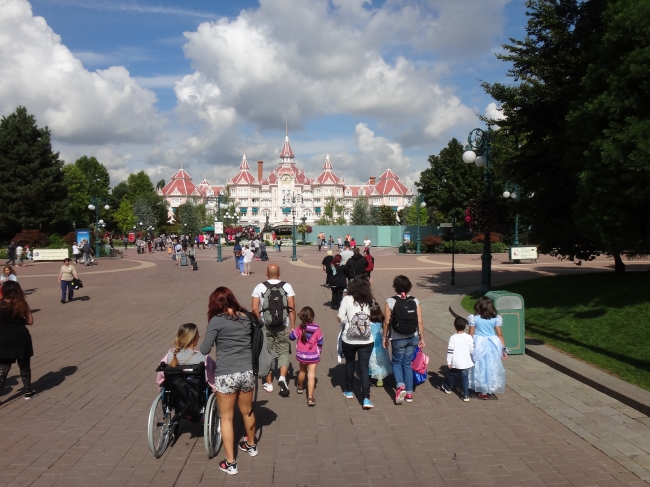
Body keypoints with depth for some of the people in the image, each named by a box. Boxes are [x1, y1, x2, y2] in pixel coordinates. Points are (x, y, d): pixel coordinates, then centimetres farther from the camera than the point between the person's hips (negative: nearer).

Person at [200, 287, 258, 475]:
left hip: (226, 375, -5)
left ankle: (230, 463, 18)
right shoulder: (247, 316, 3)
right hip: (247, 371, 5)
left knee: (226, 418, 11)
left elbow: (204, 350, -9)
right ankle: (251, 445, 47)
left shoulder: (217, 321, -10)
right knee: (247, 411, 25)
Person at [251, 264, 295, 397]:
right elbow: (292, 308, -6)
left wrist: (260, 322, 3)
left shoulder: (260, 287, -3)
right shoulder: (287, 287, -2)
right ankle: (282, 377, -12)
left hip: (265, 326, 0)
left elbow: (254, 308, -9)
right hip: (283, 326, 0)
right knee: (283, 352, 10)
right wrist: (293, 327, -2)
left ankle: (269, 383, 20)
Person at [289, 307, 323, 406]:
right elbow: (320, 342, -2)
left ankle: (300, 387, 49)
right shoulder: (317, 329, -12)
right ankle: (310, 397, -10)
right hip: (313, 356, -2)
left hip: (301, 355, 2)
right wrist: (319, 351, 15)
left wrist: (292, 330, 21)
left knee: (302, 371, 25)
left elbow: (292, 336, 0)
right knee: (311, 375, -2)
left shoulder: (300, 328, -11)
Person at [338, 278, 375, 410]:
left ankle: (348, 391, 35)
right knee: (364, 367, 4)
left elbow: (340, 318, -8)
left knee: (349, 364, 20)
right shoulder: (369, 301, 1)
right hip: (366, 340, 1)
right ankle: (366, 398, -5)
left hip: (349, 340, -1)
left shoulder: (347, 299, -6)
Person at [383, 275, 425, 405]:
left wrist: (385, 337, 4)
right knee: (407, 363, 16)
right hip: (413, 338, 3)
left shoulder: (391, 301, -11)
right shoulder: (415, 301, -4)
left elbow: (387, 322, -9)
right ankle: (409, 393, 20)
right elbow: (420, 322, -4)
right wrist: (422, 338, 5)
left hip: (398, 339, -3)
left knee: (397, 362, 17)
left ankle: (401, 386, -4)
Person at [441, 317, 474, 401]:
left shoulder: (453, 337, -11)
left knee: (452, 376, 19)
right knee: (465, 378, 7)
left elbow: (450, 351, -10)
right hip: (466, 363, 1)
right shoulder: (469, 337, -7)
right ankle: (465, 395, 9)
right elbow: (472, 350, -2)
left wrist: (449, 362, -3)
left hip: (455, 363, 0)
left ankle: (448, 388, 41)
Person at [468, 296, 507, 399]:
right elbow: (500, 335, 0)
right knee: (492, 367, 17)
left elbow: (470, 335, -5)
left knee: (480, 367, 8)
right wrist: (504, 348, 7)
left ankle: (483, 392, 14)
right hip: (492, 344, 2)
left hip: (479, 345, -2)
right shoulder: (496, 318, -2)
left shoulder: (474, 318, -8)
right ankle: (491, 388, 28)